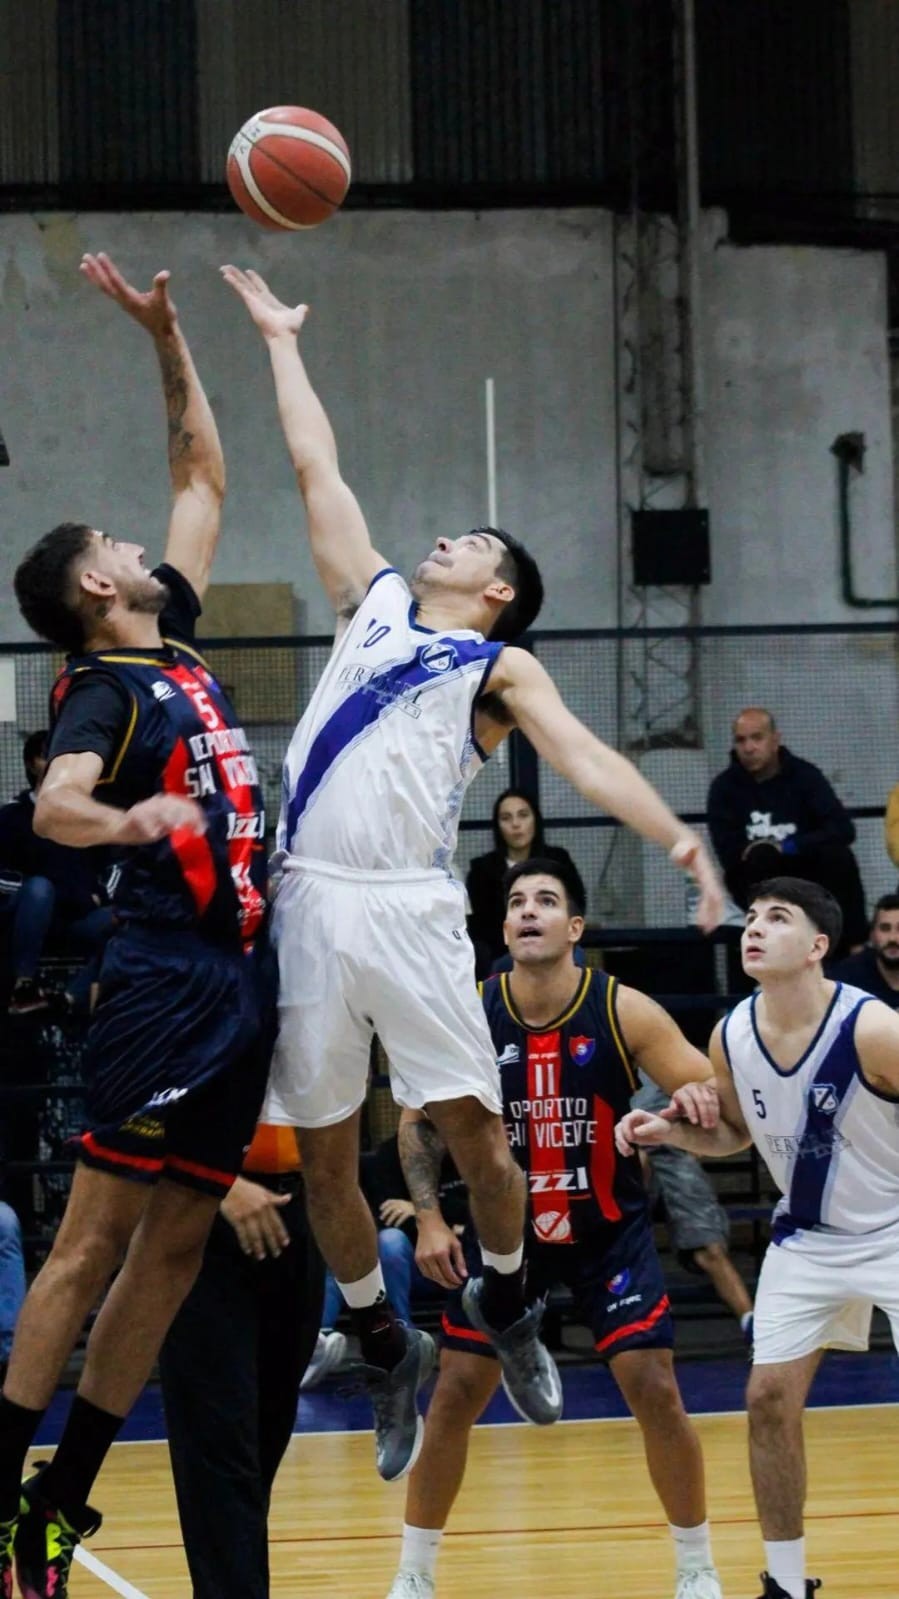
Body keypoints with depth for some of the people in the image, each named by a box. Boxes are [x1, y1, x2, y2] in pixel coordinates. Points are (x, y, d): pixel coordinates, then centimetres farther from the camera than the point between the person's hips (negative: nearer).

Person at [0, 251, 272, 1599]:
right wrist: (145, 822, -37)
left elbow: (205, 471, 26)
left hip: (239, 976, 8)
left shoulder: (173, 639, 17)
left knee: (174, 1248, 7)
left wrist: (168, 337, 20)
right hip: (167, 980, -8)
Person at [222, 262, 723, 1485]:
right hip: (310, 902, 3)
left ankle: (505, 1303, 20)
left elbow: (584, 756, -5)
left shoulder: (503, 669, 10)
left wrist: (679, 839, -21)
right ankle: (387, 1349, 20)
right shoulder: (375, 604, 21)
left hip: (410, 911, -3)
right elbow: (317, 469, 27)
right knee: (324, 1154, 4)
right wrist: (282, 341, 31)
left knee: (474, 1130, -6)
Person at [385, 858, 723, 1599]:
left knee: (655, 1390, -8)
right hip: (506, 1229, 1)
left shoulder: (623, 1011, -16)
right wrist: (430, 1218, -8)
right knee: (455, 1395, -1)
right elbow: (418, 1120, 3)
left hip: (609, 1230, -1)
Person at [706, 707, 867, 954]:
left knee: (839, 856, -29)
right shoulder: (725, 787, -6)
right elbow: (730, 854, -12)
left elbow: (843, 828, -18)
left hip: (804, 871, 1)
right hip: (756, 884, -1)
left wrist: (788, 847, -25)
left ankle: (853, 948, -27)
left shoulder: (804, 775, -5)